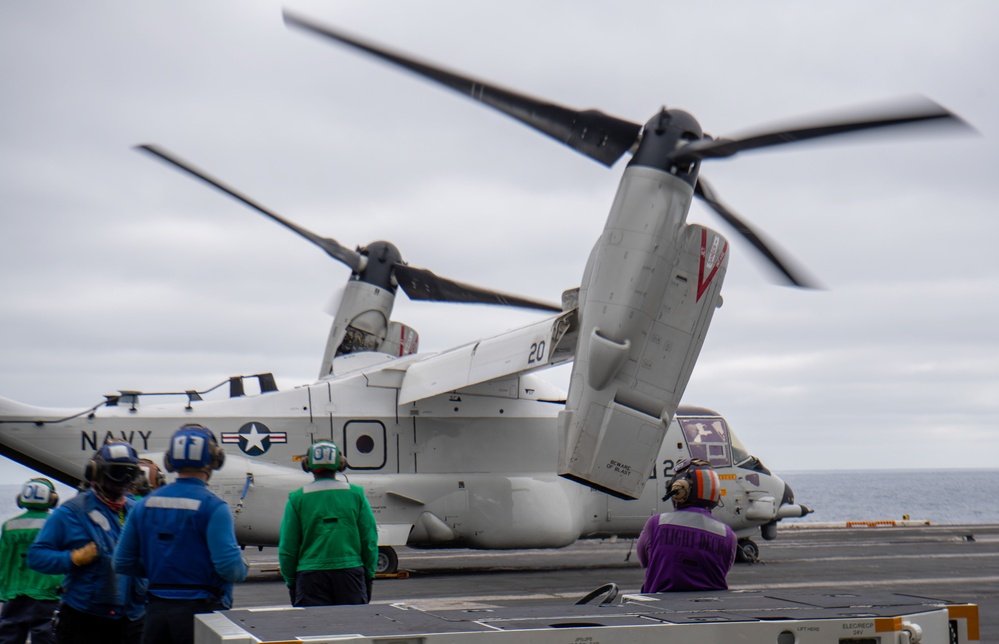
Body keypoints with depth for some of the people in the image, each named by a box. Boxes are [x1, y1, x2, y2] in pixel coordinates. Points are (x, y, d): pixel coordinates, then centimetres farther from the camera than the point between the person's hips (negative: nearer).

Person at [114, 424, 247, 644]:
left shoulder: (145, 504, 5)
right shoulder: (213, 506, -13)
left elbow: (122, 563, 9)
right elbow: (229, 567, -19)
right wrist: (242, 568, 4)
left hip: (156, 610, 5)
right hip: (201, 608, -5)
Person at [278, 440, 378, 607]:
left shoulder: (297, 499, -2)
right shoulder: (356, 494, 1)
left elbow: (287, 548, 1)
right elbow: (370, 541, 4)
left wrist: (291, 582, 10)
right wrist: (369, 575, 14)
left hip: (311, 576, -1)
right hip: (350, 573, 1)